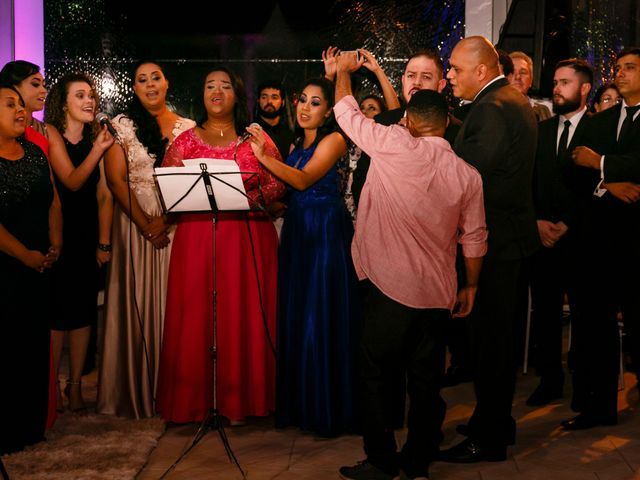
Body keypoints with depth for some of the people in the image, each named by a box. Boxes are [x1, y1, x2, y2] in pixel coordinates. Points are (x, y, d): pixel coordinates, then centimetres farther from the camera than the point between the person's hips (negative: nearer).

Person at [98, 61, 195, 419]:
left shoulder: (187, 128, 8)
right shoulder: (122, 126, 4)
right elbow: (116, 180, -3)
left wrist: (168, 219, -9)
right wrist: (146, 224, -11)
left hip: (178, 224, 1)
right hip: (135, 223, -1)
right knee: (137, 301, -1)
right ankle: (137, 392, 8)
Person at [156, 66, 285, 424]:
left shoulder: (256, 139, 9)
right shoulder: (186, 141, 12)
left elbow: (277, 184, 1)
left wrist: (248, 198, -14)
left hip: (249, 239, -1)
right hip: (197, 237, 1)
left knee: (244, 314, 0)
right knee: (195, 314, -1)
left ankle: (241, 399, 9)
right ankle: (194, 398, 9)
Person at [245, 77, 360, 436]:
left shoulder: (334, 140, -6)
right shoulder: (299, 144, 17)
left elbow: (303, 180, -20)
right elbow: (288, 191, 11)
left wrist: (263, 155, -25)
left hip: (326, 234, -8)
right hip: (297, 232, 8)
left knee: (323, 319, -4)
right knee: (296, 318, 8)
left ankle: (330, 410, 7)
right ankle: (301, 403, 19)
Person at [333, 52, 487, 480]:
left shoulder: (396, 147, -11)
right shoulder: (468, 175, 1)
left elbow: (346, 112, 3)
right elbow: (474, 239, 6)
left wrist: (344, 71, 21)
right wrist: (471, 286, 20)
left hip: (391, 288, -4)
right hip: (439, 295, 5)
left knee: (375, 376, 9)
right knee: (426, 381, 13)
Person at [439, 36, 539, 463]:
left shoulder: (491, 108, -19)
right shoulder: (517, 101, 13)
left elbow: (470, 172, -24)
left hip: (493, 239, -10)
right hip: (512, 232, 10)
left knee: (489, 336, -2)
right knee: (499, 334, 18)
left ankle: (488, 439, 9)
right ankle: (499, 422, 31)